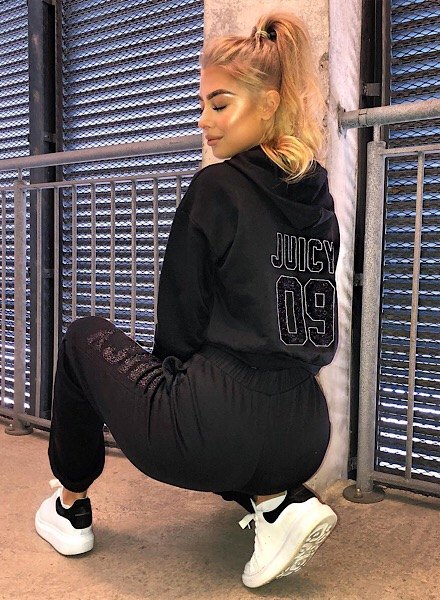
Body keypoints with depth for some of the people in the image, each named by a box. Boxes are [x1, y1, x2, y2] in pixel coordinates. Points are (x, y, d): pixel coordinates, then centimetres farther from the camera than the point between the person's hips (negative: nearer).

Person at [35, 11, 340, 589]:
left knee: (87, 337, 18)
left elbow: (179, 322, -4)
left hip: (216, 427, -6)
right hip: (303, 440, 7)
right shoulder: (320, 198, 9)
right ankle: (280, 502, 13)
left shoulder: (216, 188, -9)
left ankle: (71, 509, 28)